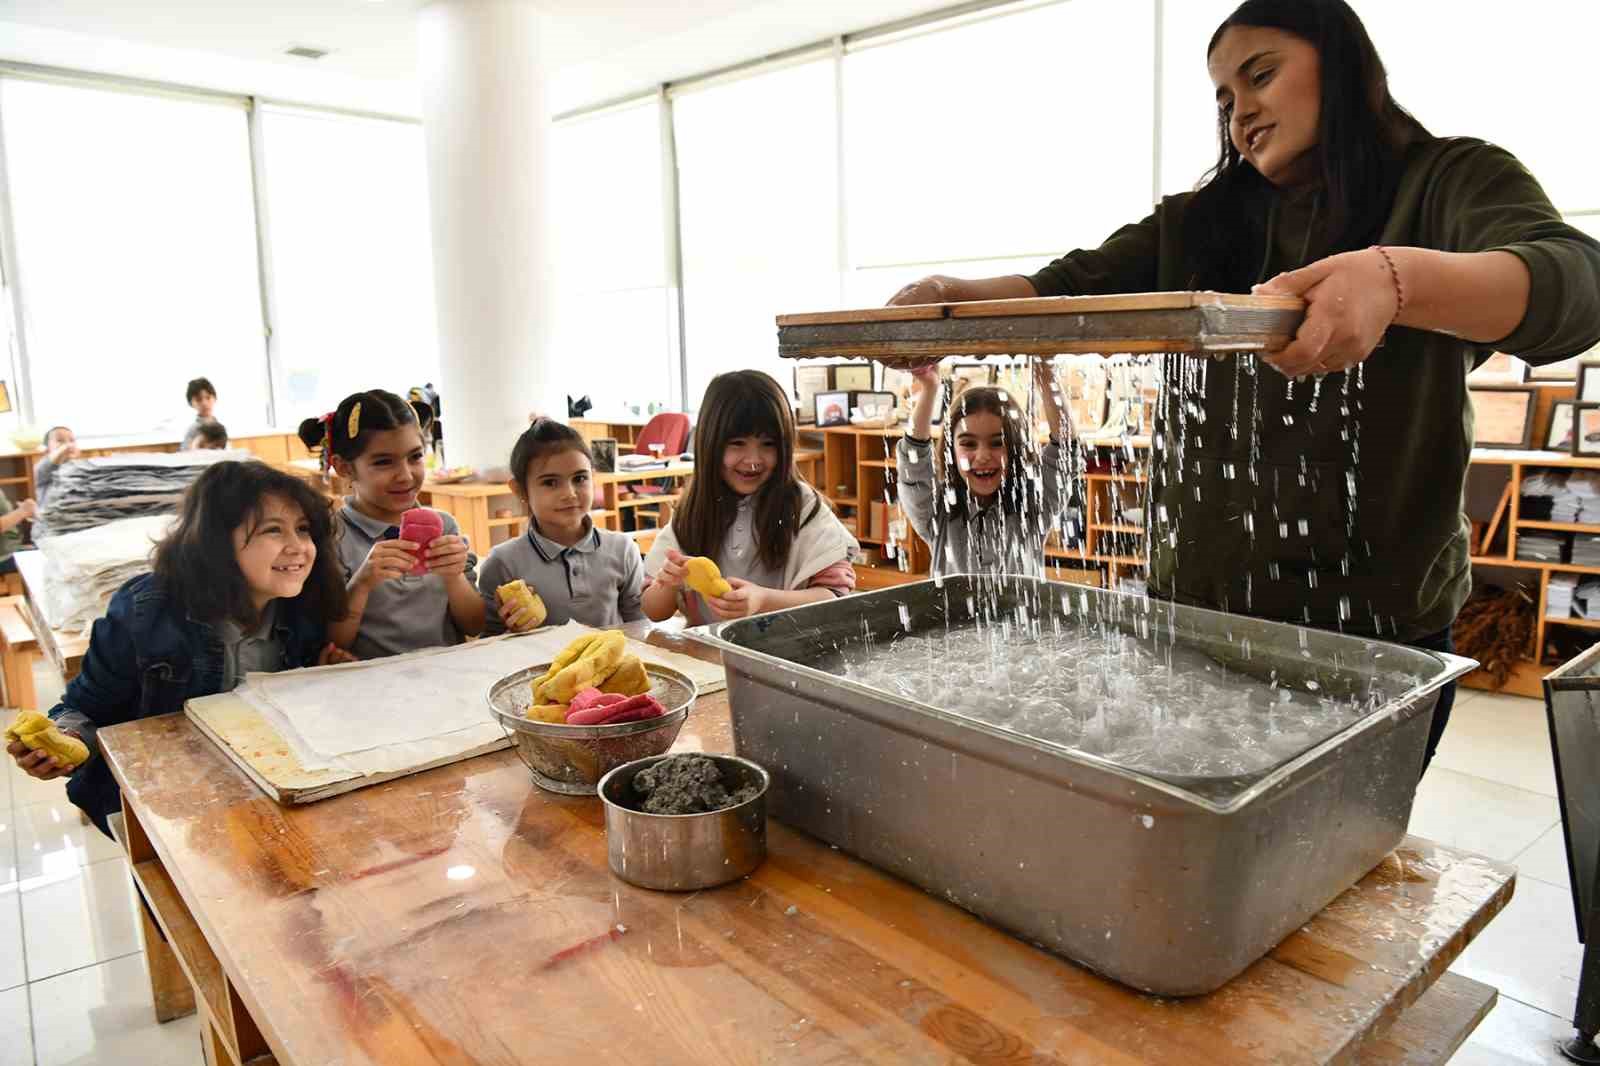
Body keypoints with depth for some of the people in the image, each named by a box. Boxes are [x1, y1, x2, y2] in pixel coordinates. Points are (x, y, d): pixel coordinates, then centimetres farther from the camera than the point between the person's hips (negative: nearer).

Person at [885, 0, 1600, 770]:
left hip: (1375, 623, -3)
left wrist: (1395, 279, -41)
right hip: (1192, 607, 3)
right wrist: (956, 299, -22)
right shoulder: (1197, 225, 10)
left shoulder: (1449, 182, -1)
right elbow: (1067, 289, -2)